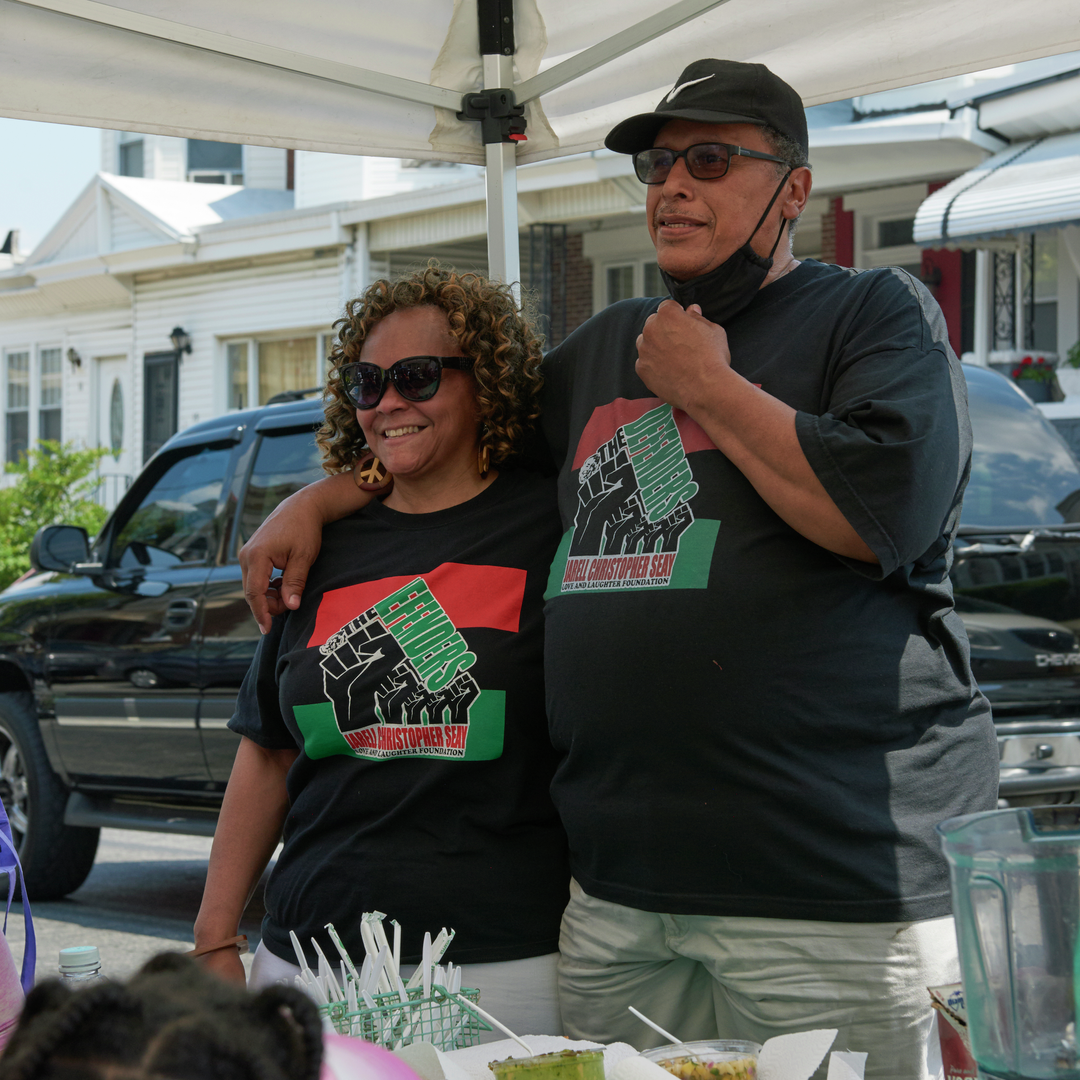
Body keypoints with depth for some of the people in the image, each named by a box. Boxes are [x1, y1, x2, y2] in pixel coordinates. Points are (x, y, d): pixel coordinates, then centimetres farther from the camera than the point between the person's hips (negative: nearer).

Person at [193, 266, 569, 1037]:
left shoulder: (554, 528, -2)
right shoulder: (329, 549, 13)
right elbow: (267, 754, 17)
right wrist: (216, 942, 13)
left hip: (501, 969, -4)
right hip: (307, 960, 4)